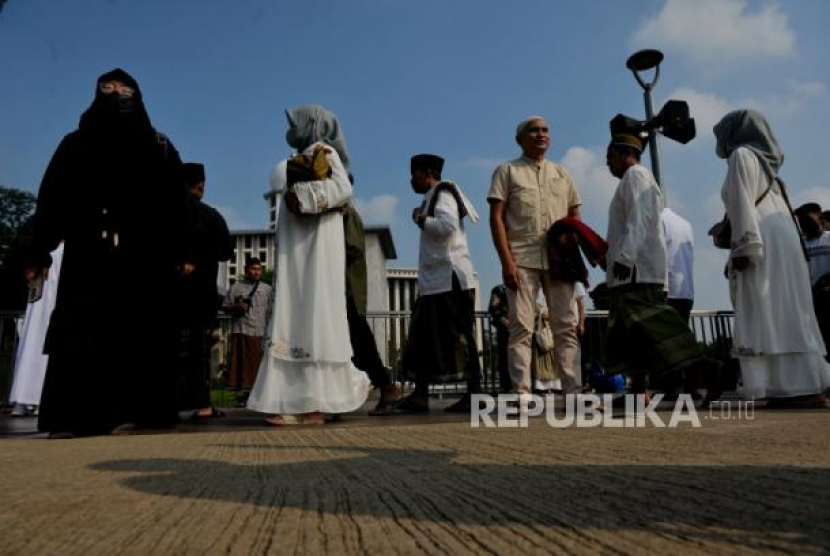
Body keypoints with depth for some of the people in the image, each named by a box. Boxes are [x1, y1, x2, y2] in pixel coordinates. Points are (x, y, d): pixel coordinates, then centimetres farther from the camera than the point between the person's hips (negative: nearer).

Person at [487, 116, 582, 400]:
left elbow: (575, 218, 18)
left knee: (565, 326, 2)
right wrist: (507, 261, -12)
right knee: (521, 327, -6)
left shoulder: (562, 173, 20)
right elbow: (496, 218, -1)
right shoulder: (507, 171, 9)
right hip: (521, 260, -3)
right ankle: (521, 393, -5)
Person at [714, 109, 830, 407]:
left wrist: (743, 248, -19)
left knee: (769, 316, -12)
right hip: (779, 242, 9)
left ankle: (797, 388, -14)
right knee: (786, 314, 6)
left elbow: (742, 203, -12)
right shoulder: (765, 162, 26)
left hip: (762, 246, -9)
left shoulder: (741, 155, 0)